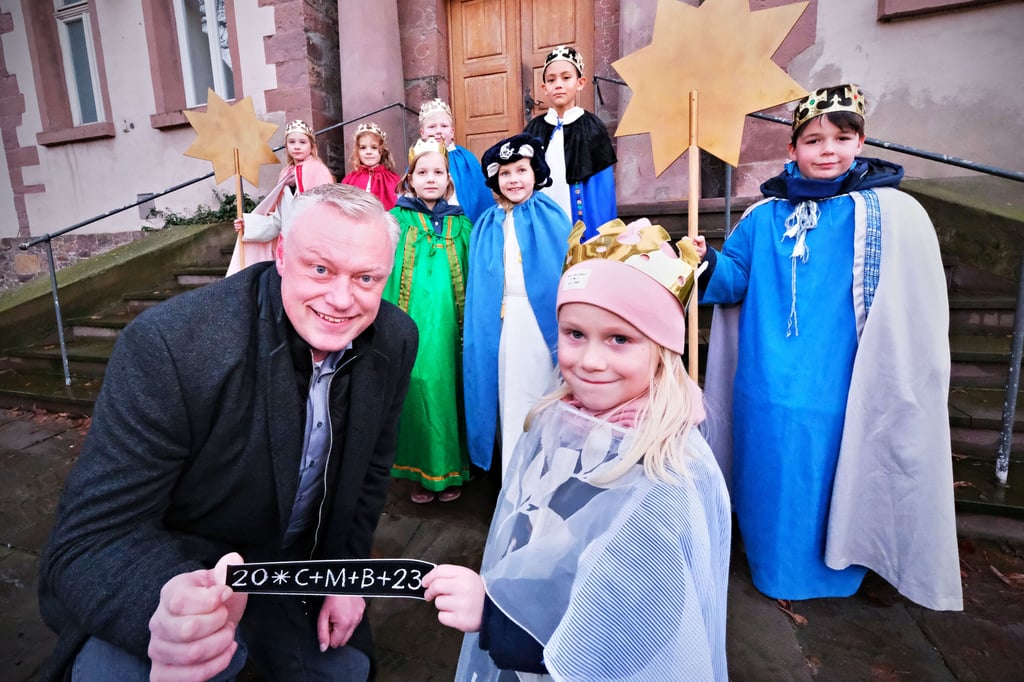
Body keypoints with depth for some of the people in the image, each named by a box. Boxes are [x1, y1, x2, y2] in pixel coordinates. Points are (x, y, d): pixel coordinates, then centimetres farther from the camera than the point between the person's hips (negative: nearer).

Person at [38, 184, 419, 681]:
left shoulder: (395, 342, -17)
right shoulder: (167, 346, -32)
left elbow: (371, 466, -2)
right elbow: (90, 538, -28)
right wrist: (172, 609, -48)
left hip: (303, 571, 5)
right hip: (170, 581, -4)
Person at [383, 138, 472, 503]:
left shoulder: (461, 224, 11)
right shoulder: (397, 219, 5)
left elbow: (472, 278, 9)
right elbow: (384, 272, 0)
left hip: (449, 325, 1)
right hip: (411, 326, -1)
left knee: (448, 391, 6)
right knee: (416, 392, 3)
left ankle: (451, 471, 23)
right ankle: (422, 472, 21)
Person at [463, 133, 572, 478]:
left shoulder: (551, 216, 4)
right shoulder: (487, 225, 10)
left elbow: (567, 269, -2)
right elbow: (478, 285, 8)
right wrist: (477, 330, 0)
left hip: (543, 318, -2)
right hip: (502, 323, 2)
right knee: (510, 402, 8)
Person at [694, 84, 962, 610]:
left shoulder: (894, 215, -7)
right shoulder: (764, 217, 3)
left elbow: (914, 314, -8)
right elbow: (736, 278, 8)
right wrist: (707, 263, -12)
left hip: (836, 388, -3)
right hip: (765, 387, 3)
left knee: (828, 481, 11)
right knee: (772, 478, 18)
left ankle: (824, 570, 39)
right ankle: (774, 565, 43)